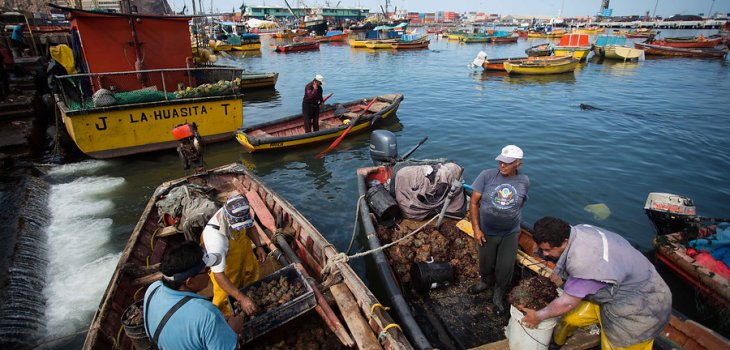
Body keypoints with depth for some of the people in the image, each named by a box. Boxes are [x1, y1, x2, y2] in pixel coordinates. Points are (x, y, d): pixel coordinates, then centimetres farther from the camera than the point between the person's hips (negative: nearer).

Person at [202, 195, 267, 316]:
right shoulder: (215, 238, -45)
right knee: (226, 296, 16)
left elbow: (249, 227, -3)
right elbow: (219, 275, -40)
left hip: (244, 253, 5)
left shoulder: (240, 213, -28)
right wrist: (241, 298, -42)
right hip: (226, 270, -5)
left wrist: (259, 246, -15)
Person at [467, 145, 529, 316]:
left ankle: (498, 296, 37)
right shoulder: (487, 175, -16)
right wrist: (476, 228, -13)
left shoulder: (524, 181, -8)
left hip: (510, 234, 1)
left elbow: (520, 204, 9)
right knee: (485, 263, 18)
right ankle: (485, 281, 51)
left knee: (506, 268, 9)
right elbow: (474, 202, -11)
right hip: (487, 232, -1)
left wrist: (514, 222, 12)